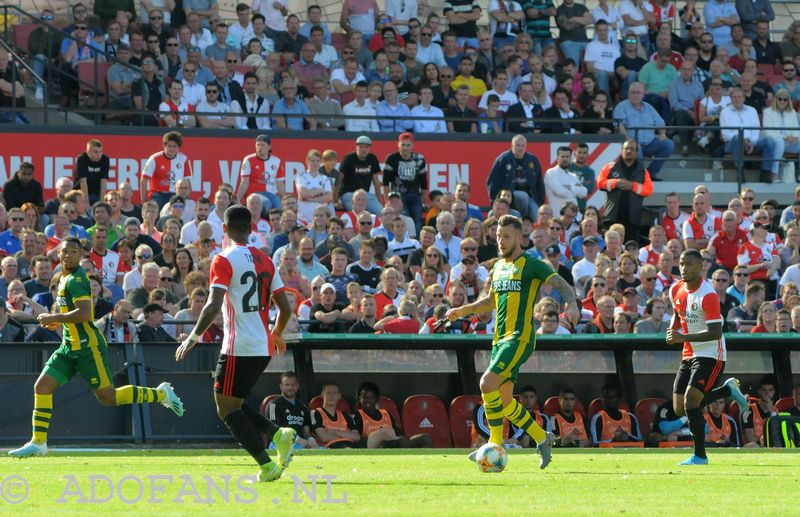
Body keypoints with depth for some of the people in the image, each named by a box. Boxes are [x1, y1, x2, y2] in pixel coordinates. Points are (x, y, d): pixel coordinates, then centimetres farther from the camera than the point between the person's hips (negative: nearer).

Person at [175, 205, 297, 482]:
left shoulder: (224, 260, -9)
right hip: (263, 348, 7)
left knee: (227, 409, 0)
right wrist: (276, 335, 30)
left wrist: (193, 338, -11)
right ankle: (279, 434, -2)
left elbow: (213, 306, -19)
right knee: (235, 405, 19)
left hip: (238, 348, -7)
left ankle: (266, 465, -10)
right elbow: (285, 307, 12)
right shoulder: (265, 261, 12)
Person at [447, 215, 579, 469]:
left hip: (520, 336, -8)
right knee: (503, 400, 7)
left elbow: (563, 285, -12)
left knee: (488, 382, -22)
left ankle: (496, 444, -15)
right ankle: (543, 439, 21)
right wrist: (463, 310, 20)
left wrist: (572, 304, -32)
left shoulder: (531, 264, -6)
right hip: (500, 338, 8)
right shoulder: (498, 266, 18)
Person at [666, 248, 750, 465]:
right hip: (689, 355, 8)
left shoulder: (708, 296, -20)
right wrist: (673, 330, 2)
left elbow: (715, 332, -24)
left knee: (691, 401, -19)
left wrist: (684, 337, -31)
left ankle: (699, 456, -6)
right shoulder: (676, 290, 4)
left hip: (710, 355, -8)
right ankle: (727, 390, 23)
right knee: (680, 409, 4)